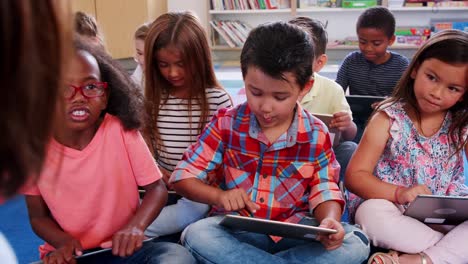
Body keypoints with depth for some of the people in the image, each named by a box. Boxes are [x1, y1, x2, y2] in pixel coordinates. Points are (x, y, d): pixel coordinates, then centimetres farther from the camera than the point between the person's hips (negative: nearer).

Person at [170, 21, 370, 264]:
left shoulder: (316, 135, -4)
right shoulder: (226, 124, -5)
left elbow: (324, 192, -1)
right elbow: (183, 177, -2)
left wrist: (329, 220, -25)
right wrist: (219, 196, -22)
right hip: (237, 229, -1)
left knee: (355, 244, -23)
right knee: (196, 235, -32)